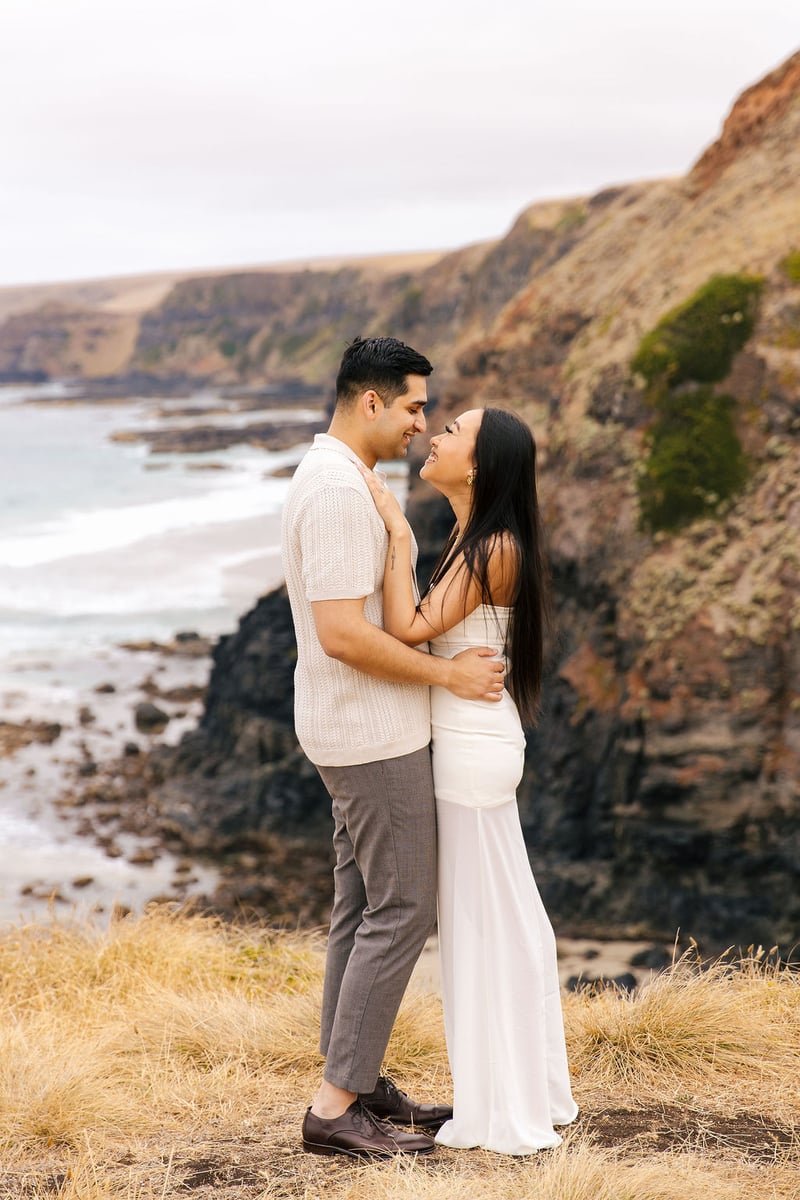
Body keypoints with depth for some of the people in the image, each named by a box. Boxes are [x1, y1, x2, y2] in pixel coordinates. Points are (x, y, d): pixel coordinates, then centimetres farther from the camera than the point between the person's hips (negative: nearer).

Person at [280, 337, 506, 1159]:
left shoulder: (328, 476, 12)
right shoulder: (341, 492, -22)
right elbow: (343, 635, -27)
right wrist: (449, 674, -18)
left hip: (356, 728, 10)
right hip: (372, 732, -10)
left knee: (362, 904, 14)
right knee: (402, 909, -5)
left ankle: (357, 1084, 22)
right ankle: (336, 1108, 0)